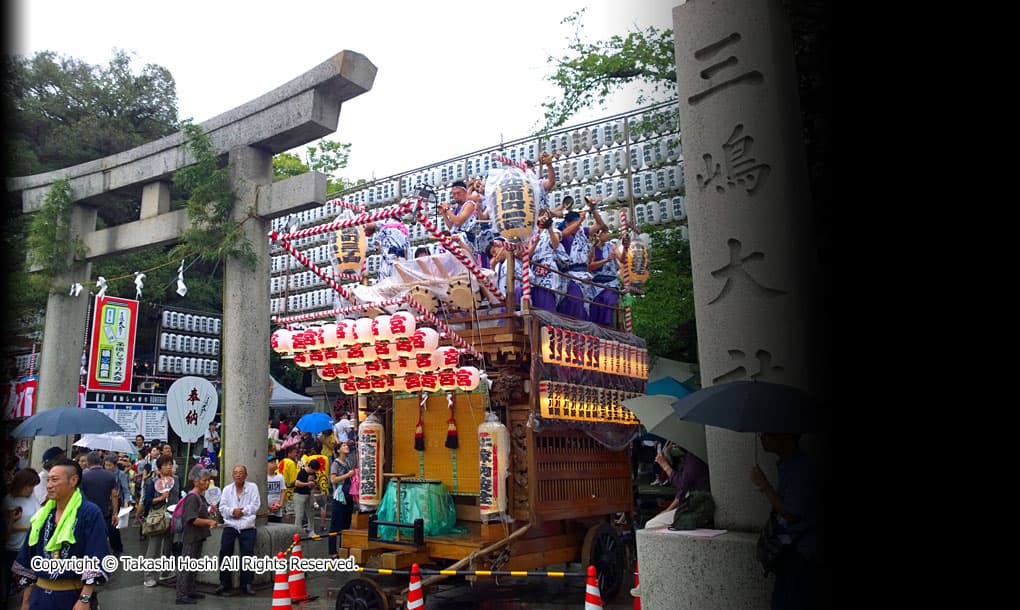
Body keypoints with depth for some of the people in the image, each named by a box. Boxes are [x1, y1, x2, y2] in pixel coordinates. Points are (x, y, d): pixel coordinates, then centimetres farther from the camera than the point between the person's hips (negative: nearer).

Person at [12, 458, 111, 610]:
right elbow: (28, 559, 12)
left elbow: (95, 561, -19)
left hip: (75, 596, -5)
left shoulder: (90, 513, -14)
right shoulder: (43, 515, 6)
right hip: (40, 595, 5)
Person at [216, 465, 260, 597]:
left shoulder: (253, 487, 9)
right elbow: (222, 507, 4)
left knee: (248, 552, -9)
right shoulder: (227, 489, 15)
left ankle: (247, 584, 1)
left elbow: (255, 505, 0)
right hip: (230, 525, 2)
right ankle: (225, 583, 4)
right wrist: (232, 511, -13)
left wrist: (242, 511, -11)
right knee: (225, 551, -9)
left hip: (247, 526, -2)